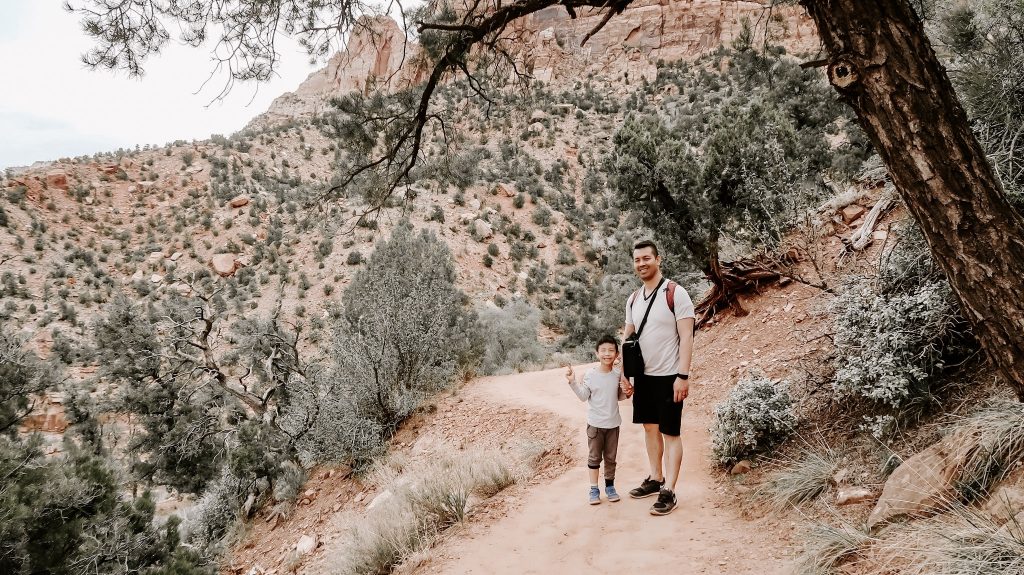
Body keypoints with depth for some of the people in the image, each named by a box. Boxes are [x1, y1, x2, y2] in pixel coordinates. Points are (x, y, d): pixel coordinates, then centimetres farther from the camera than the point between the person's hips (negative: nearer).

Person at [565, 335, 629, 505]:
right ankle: (594, 489, 14)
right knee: (594, 457, 5)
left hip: (613, 424, 3)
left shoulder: (618, 374, 1)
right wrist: (573, 382, -19)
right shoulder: (590, 374, -9)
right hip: (595, 423, -3)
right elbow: (583, 396, -8)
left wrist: (626, 393, -7)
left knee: (610, 457, 12)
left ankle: (610, 486, 25)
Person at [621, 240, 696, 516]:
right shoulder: (633, 299, 8)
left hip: (668, 377, -6)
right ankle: (655, 479, 29)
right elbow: (628, 339, 13)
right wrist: (625, 374, 6)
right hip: (643, 376, 7)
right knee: (650, 427, 15)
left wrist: (683, 376, -19)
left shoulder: (676, 293, -12)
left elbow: (686, 337, -15)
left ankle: (669, 491, 5)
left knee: (670, 432, 0)